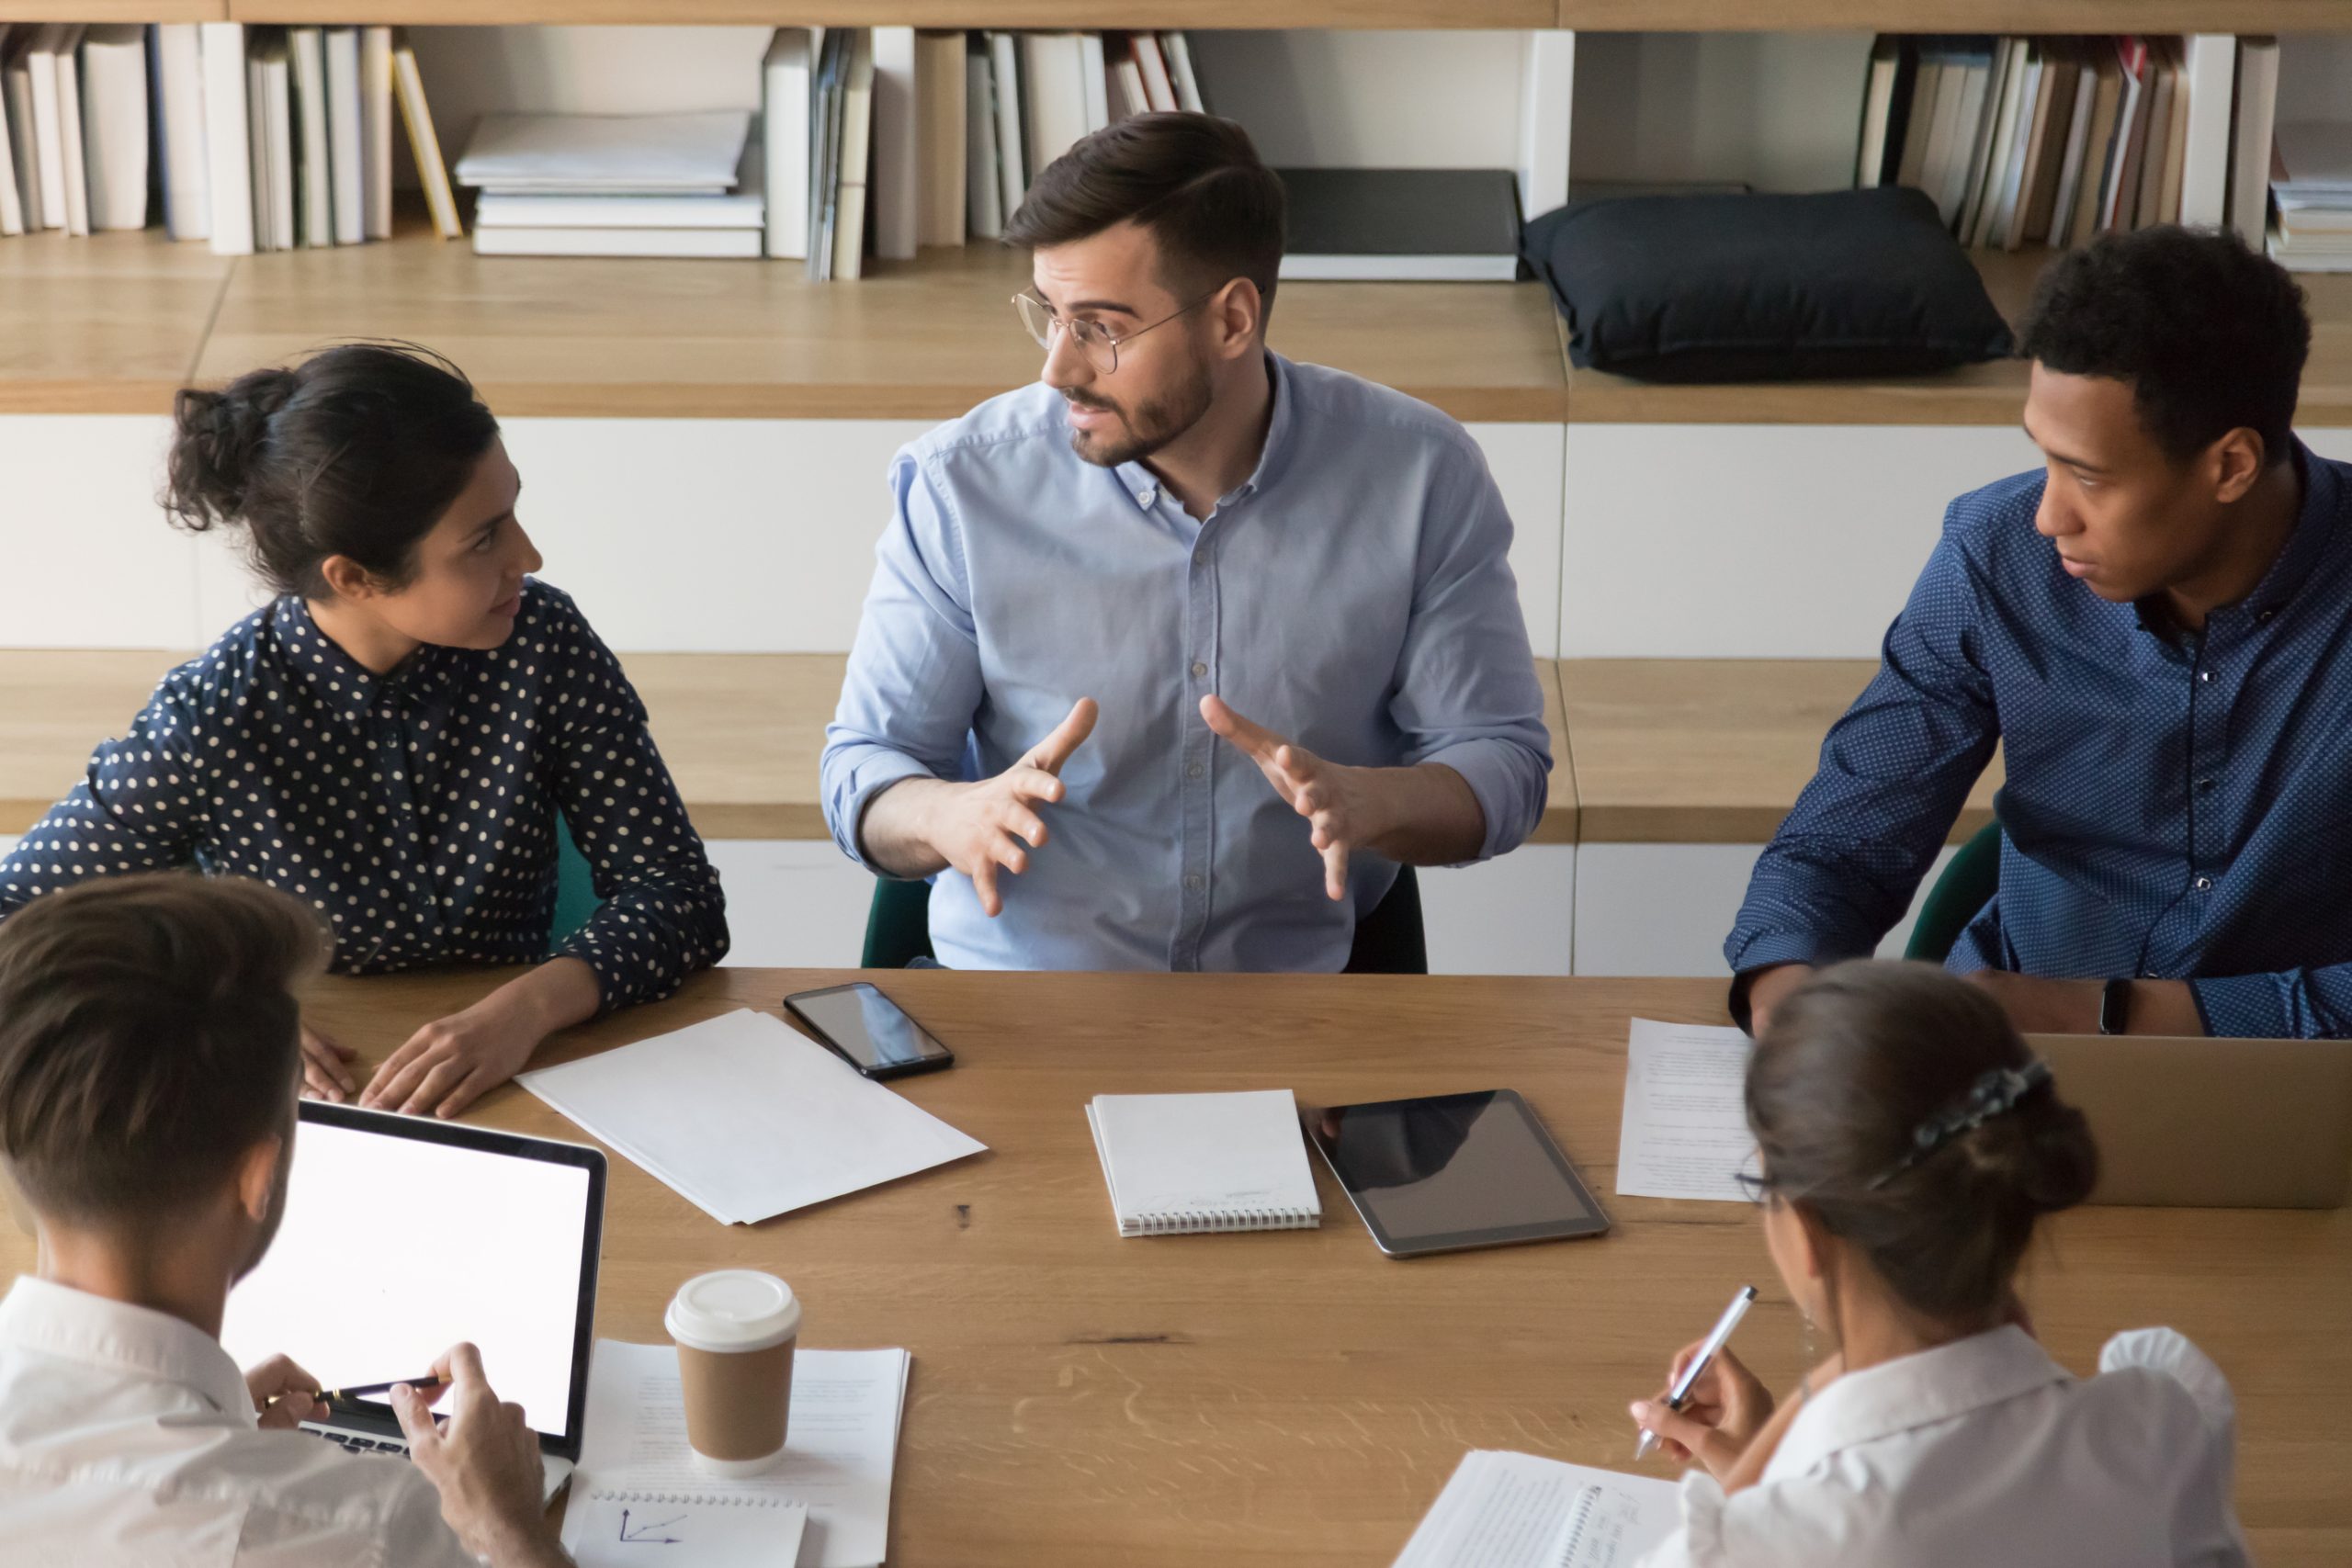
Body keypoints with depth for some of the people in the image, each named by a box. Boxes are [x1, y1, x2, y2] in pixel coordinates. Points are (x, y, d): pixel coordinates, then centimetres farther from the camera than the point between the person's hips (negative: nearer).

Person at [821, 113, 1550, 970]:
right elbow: (861, 770, 1)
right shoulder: (960, 487, -6)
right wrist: (956, 816, -24)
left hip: (1308, 969, 1)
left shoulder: (1422, 478, -5)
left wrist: (1364, 804, -22)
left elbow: (1502, 760, 1)